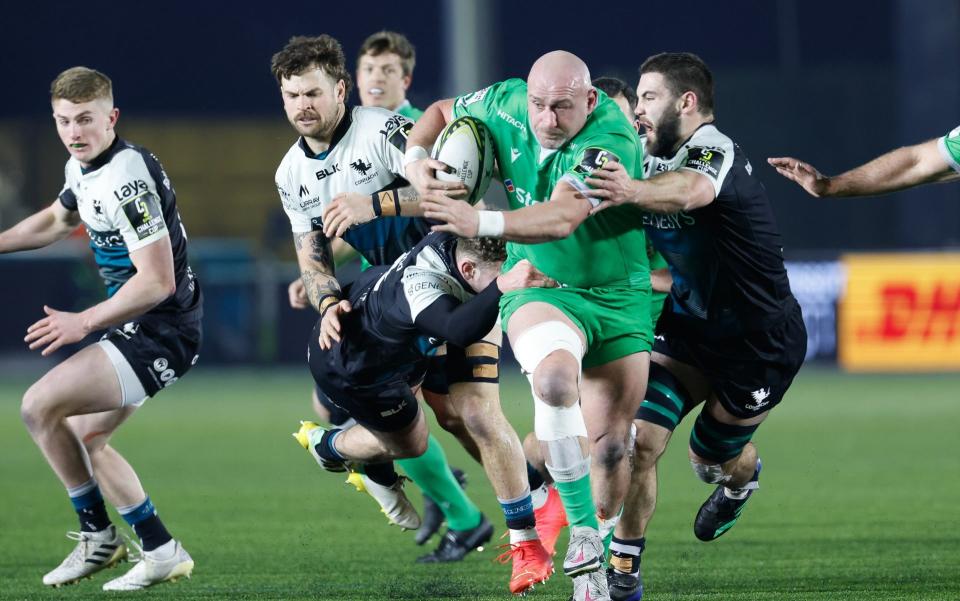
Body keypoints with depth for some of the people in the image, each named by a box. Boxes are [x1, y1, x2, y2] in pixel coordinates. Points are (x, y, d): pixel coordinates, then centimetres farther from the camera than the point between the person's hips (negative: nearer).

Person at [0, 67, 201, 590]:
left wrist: (84, 323, -21)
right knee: (85, 440, 18)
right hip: (138, 328, 10)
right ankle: (162, 553, 22)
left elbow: (157, 281, -27)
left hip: (160, 331, -10)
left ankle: (98, 536, 0)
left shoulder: (126, 178, -24)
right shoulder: (82, 167, 7)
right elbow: (58, 220, 31)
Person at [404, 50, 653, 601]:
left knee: (610, 445, 1)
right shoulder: (506, 106, -9)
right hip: (539, 289, 1)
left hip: (619, 297, -1)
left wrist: (482, 222, -50)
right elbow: (441, 113, 13)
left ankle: (603, 552, 27)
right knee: (554, 376, -32)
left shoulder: (612, 140, -25)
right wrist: (416, 158, -7)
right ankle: (583, 532, -23)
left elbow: (561, 218, -38)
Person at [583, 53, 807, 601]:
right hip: (688, 332, 6)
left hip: (760, 344, -6)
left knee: (712, 459, 12)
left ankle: (742, 479, 50)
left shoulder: (715, 153, -26)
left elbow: (691, 189, -51)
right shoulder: (654, 162, 2)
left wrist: (635, 191, -74)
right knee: (638, 441, -12)